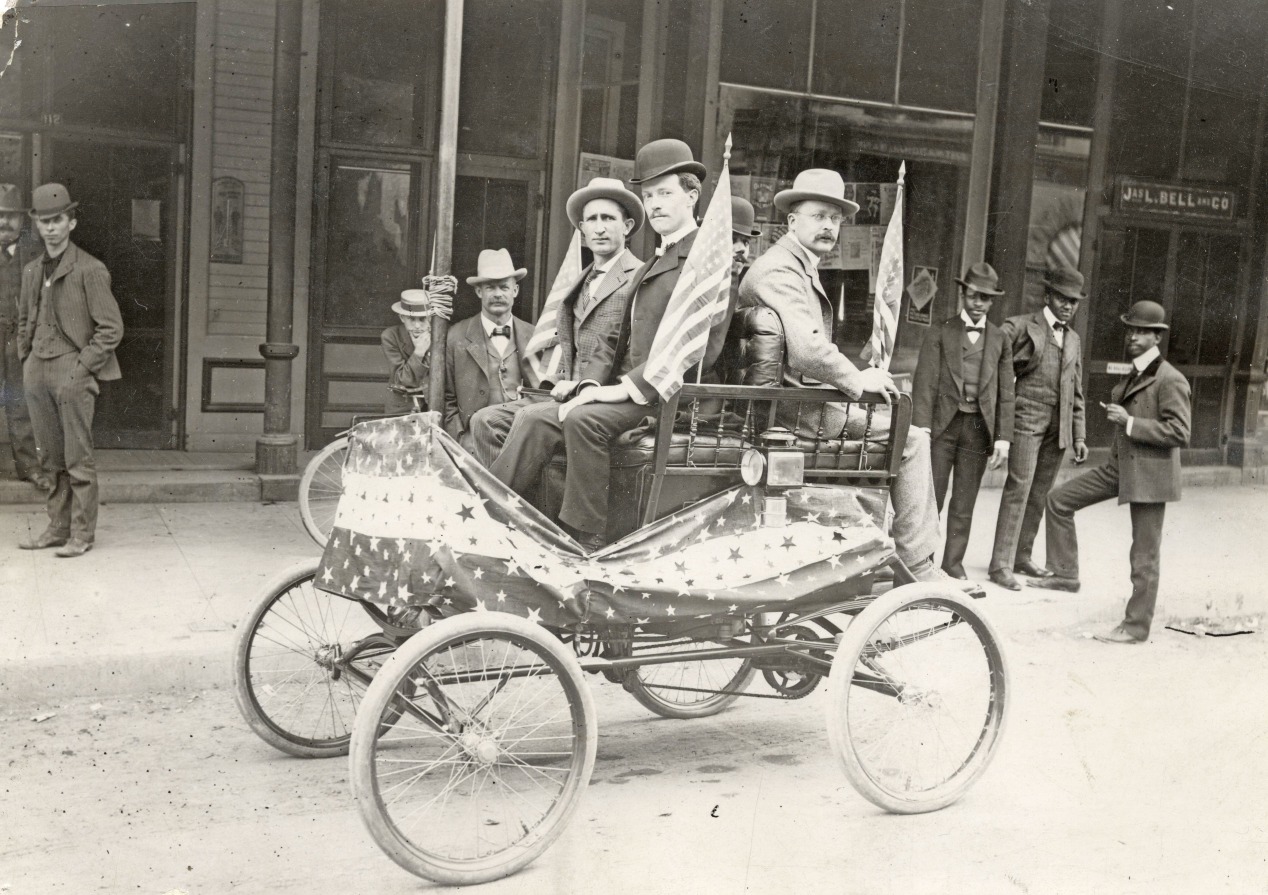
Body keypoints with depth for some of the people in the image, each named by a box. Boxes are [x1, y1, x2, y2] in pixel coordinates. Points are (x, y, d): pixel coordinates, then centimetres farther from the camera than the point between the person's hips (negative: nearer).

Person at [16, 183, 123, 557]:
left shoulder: (90, 270, -6)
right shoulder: (32, 271, 14)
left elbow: (111, 329, -8)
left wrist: (82, 367, -11)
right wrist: (27, 361, 13)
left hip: (73, 373, -6)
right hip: (37, 372, 6)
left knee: (78, 459, -3)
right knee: (51, 458, 11)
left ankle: (82, 534, 3)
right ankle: (58, 528, 19)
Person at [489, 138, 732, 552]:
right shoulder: (648, 268, 25)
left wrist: (628, 387, -19)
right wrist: (593, 384, 0)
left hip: (670, 394, -8)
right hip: (629, 390, 8)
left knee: (585, 419, -29)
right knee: (543, 422, -8)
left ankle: (583, 542, -24)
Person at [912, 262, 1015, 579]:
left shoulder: (1000, 341, 10)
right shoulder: (939, 334, 4)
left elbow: (1005, 394, 8)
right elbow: (924, 384, -3)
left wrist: (1003, 437, -1)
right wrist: (921, 428, -13)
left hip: (979, 429, 2)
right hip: (942, 425, -2)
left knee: (964, 505, 7)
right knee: (930, 498, 0)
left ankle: (953, 564, 17)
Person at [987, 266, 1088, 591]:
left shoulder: (1073, 339, 19)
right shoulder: (1020, 327, 0)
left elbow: (1076, 393, 21)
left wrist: (1079, 435, 15)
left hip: (1058, 427, 6)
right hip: (1027, 420, -6)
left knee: (1040, 493, 7)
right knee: (1018, 488, -10)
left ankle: (1021, 555, 17)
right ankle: (1000, 564, -8)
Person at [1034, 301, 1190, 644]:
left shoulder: (1170, 380, -15)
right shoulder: (1134, 374, 13)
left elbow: (1180, 433, -22)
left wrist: (1129, 422, -24)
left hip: (1149, 474, -9)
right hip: (1119, 466, 9)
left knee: (1144, 555, 1)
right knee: (1059, 500, 6)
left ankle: (1136, 626, 11)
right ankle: (1065, 573, 15)